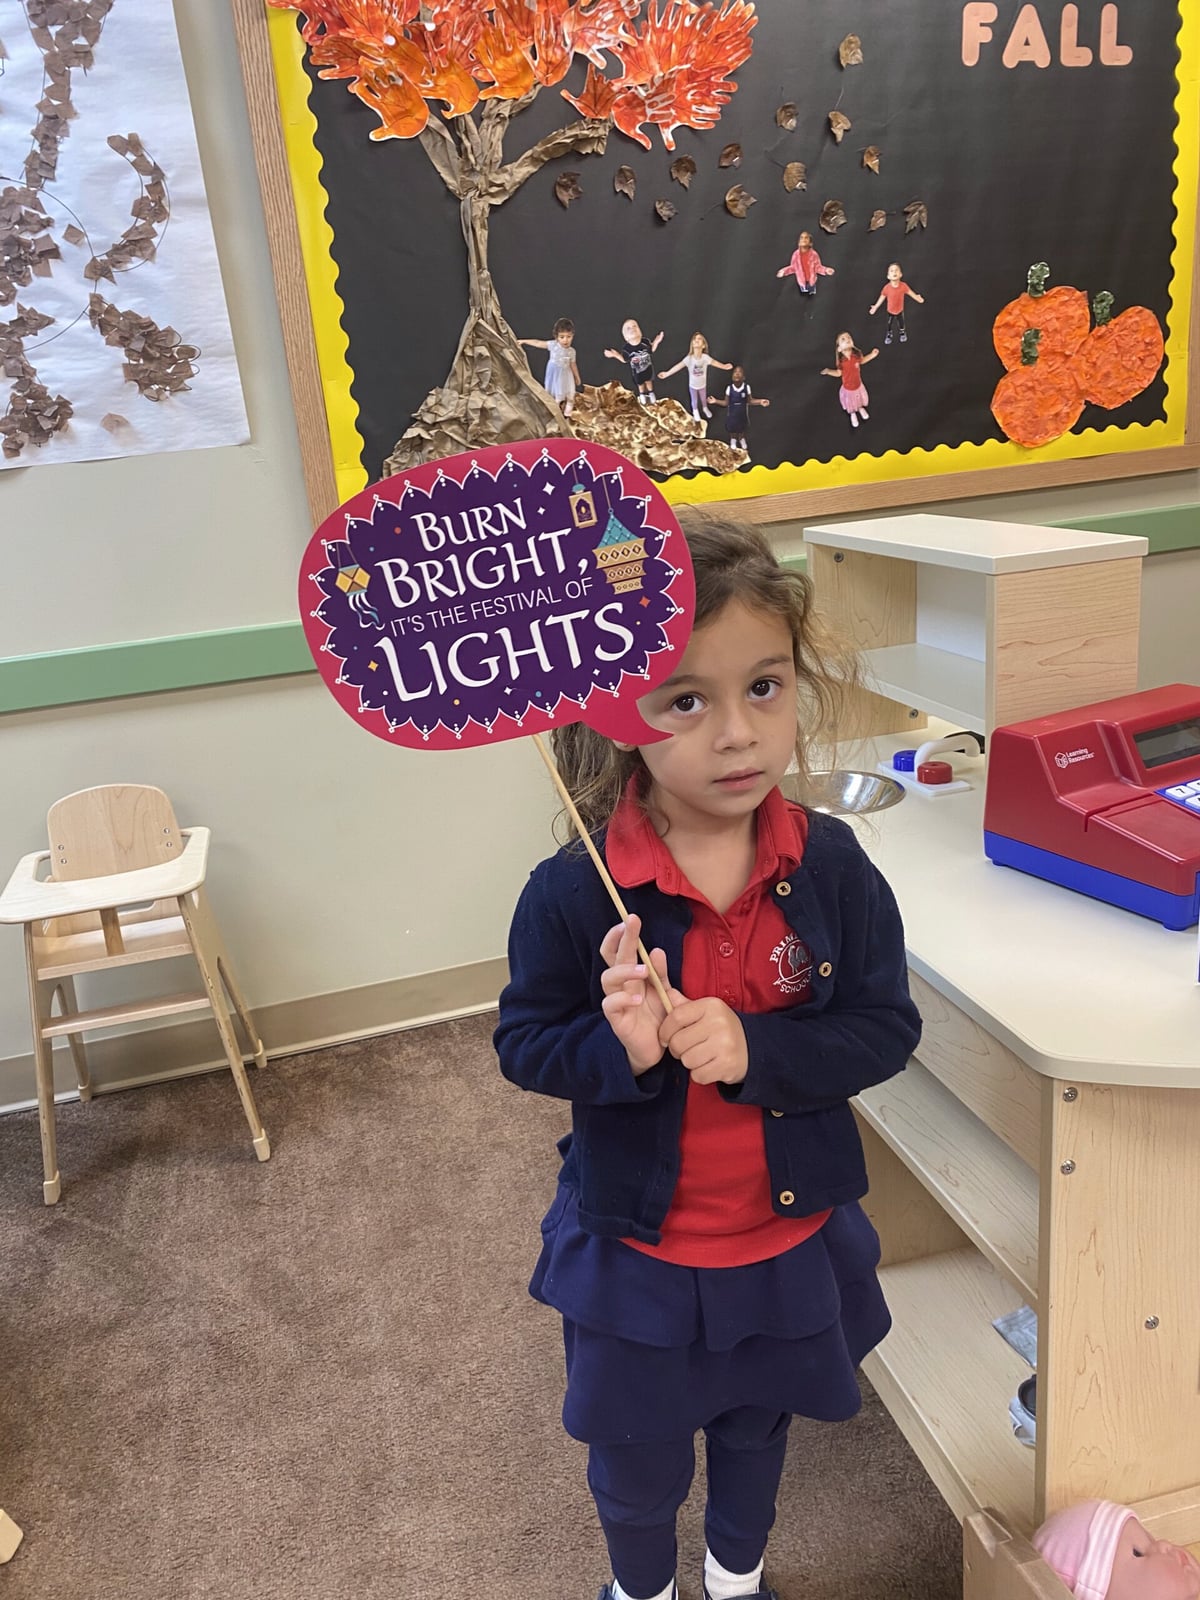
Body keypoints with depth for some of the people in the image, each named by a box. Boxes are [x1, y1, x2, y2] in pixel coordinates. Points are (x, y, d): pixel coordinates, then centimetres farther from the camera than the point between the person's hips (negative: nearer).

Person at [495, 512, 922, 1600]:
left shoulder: (831, 867, -17)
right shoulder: (574, 895, -23)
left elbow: (886, 1026, -13)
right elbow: (523, 1045, -12)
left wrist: (754, 1048, -29)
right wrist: (615, 1046, -33)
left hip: (789, 1236, 2)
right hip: (634, 1250, -2)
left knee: (756, 1427, 31)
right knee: (634, 1458, 25)